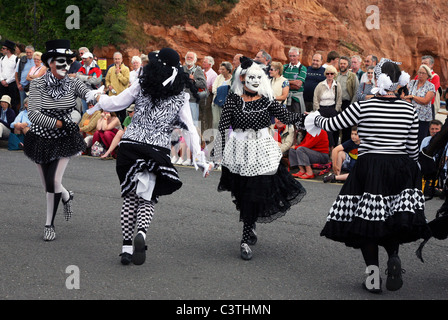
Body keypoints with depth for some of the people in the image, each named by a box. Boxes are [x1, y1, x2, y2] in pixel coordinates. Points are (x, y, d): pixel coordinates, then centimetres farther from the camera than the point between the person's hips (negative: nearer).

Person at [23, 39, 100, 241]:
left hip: (64, 139, 0)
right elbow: (33, 114, -18)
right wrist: (57, 123, -22)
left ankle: (49, 224, 6)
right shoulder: (38, 85, -11)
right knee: (48, 186, 8)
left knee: (53, 182, -13)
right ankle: (66, 196, 44)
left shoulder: (72, 84, -5)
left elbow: (88, 93, -22)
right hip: (41, 139, 0)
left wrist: (93, 95, -45)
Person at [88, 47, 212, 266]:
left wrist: (99, 99, 28)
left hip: (130, 147, 0)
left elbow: (114, 104, 8)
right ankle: (141, 233, -18)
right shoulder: (180, 98, 1)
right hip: (158, 151, 0)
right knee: (148, 199, 10)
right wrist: (200, 159, 0)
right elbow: (190, 129, -2)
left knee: (130, 197, 11)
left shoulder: (140, 87, 0)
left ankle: (126, 245, 7)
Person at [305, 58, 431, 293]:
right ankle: (394, 256, -9)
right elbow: (413, 148, 7)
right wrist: (410, 168, 25)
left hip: (369, 168, -3)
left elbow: (331, 125, 2)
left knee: (365, 221, 7)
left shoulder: (362, 107, -7)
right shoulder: (409, 110, 1)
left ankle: (373, 276, 5)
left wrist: (315, 119, 22)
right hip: (400, 170, 3)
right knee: (393, 219, 17)